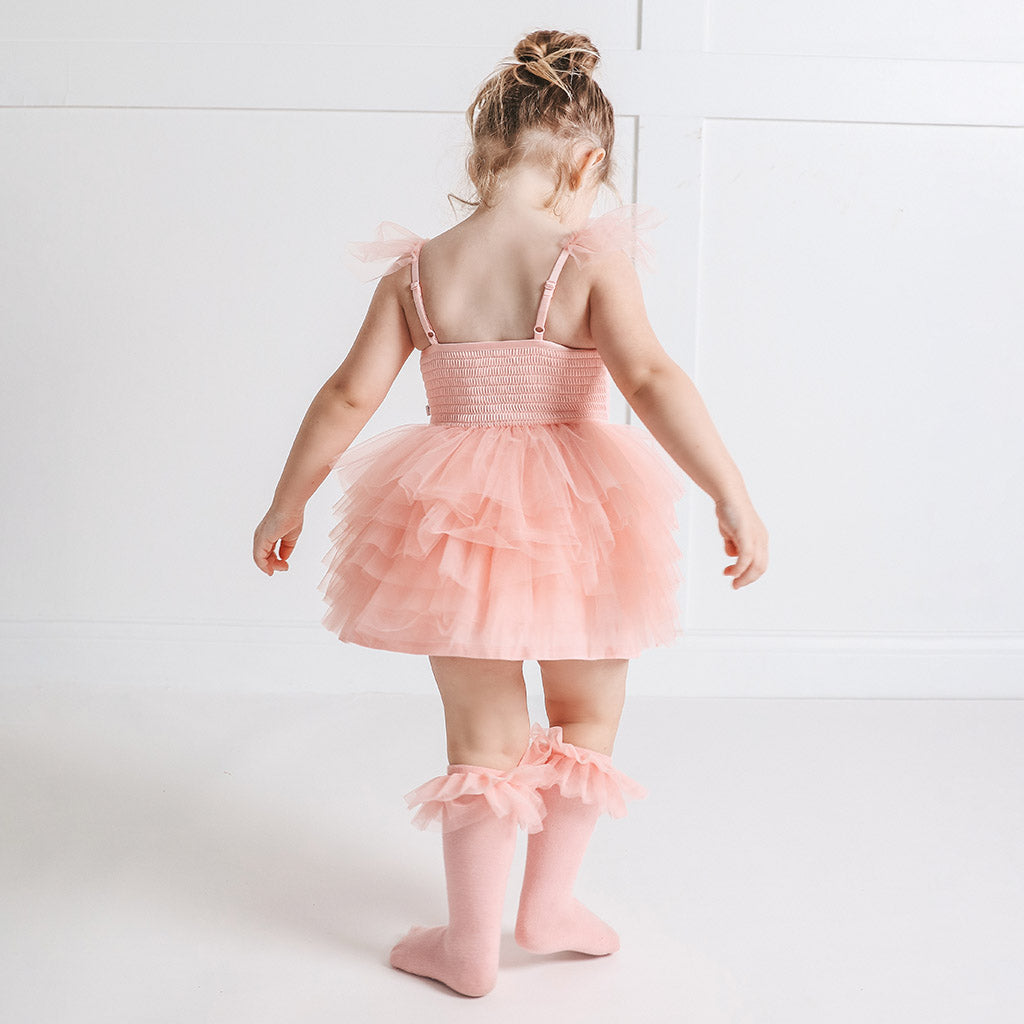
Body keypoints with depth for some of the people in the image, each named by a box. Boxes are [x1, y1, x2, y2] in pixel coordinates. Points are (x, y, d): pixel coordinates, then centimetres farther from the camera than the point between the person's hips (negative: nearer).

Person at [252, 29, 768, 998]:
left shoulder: (415, 271, -1)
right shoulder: (589, 259, -11)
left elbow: (348, 395, -1)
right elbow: (651, 381, -22)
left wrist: (286, 504, 9)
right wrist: (731, 492, -21)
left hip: (453, 518, 2)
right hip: (573, 518, -2)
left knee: (484, 741, 16)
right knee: (586, 721, 23)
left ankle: (471, 947, 25)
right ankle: (548, 906, 32)